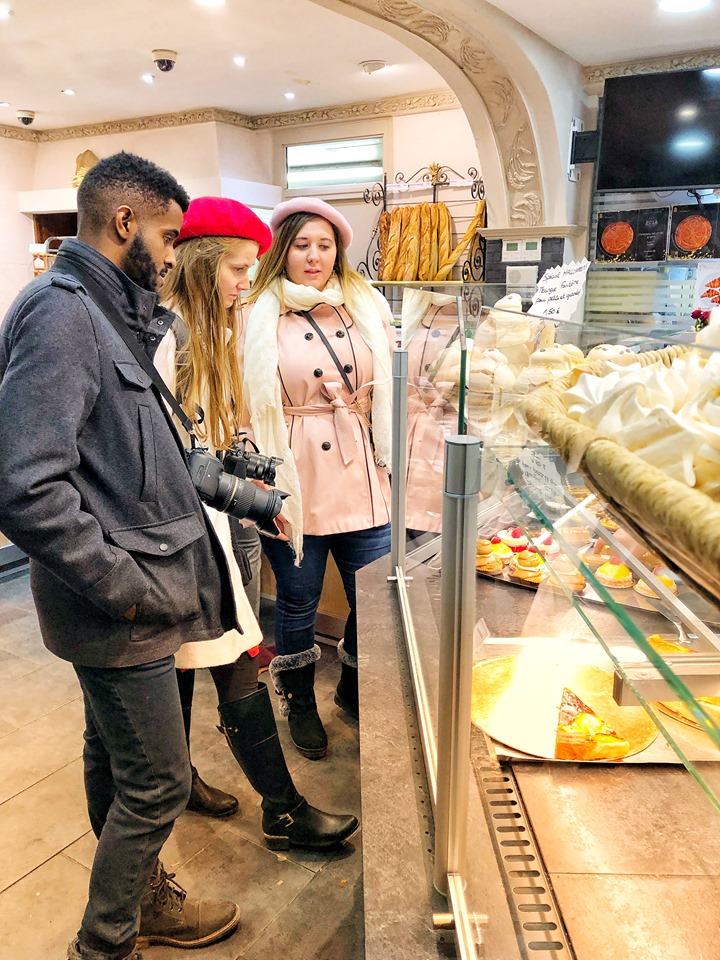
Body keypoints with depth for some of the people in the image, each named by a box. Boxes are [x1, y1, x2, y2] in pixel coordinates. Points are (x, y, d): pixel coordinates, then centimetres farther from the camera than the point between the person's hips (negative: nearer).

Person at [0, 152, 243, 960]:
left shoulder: (103, 312, 12)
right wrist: (124, 584, -20)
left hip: (128, 599, 10)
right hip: (120, 614, -9)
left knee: (115, 763, 24)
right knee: (156, 783, 6)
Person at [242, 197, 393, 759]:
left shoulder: (367, 307, 10)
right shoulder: (262, 316, -1)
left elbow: (388, 389, 13)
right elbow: (250, 404, -3)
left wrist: (395, 461, 7)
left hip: (360, 476, 3)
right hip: (296, 480, -3)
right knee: (298, 601, 11)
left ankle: (356, 691, 37)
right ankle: (300, 701, 38)